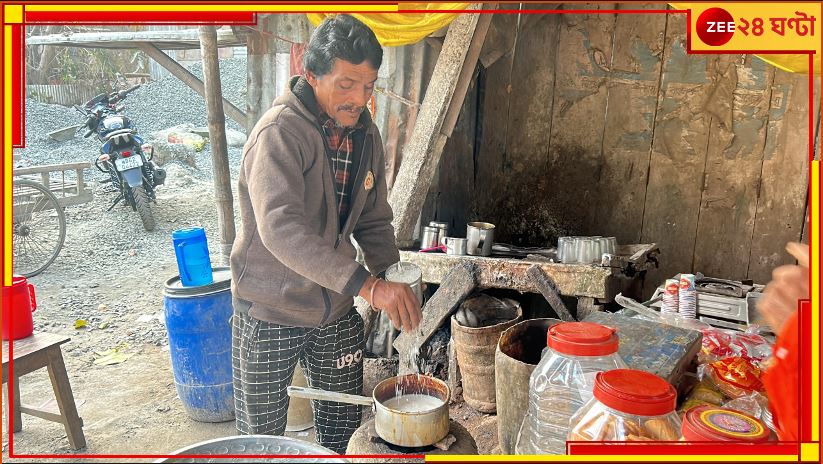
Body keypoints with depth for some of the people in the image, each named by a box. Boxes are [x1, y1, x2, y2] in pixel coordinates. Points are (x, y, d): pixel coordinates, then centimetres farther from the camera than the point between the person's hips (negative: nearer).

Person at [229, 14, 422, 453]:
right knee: (262, 436, 12)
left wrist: (394, 280, -11)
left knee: (344, 429, 18)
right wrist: (366, 284, -43)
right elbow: (280, 228, -36)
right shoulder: (279, 132, -22)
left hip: (337, 310, 6)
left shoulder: (366, 136, 1)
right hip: (272, 313, -5)